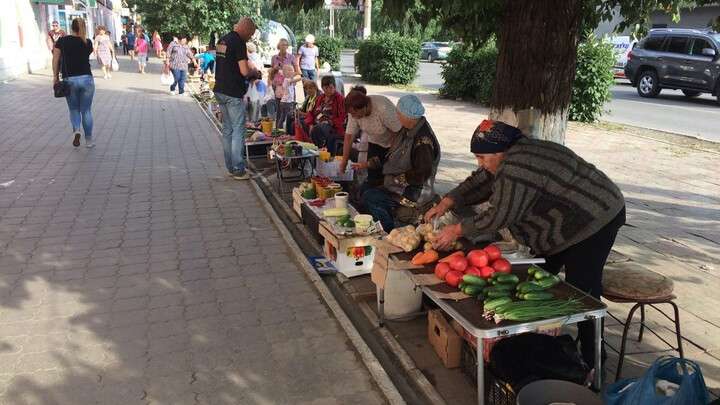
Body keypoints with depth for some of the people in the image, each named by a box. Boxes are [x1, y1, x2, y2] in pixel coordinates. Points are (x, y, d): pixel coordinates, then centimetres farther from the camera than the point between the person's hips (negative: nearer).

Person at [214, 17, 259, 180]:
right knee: (238, 131, -2)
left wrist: (249, 74, 16)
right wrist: (254, 73, 2)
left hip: (220, 90, 9)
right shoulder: (239, 43, -14)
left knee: (227, 130, 14)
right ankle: (238, 170, 2)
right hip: (233, 93, -9)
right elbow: (244, 71, -20)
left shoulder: (222, 40, 13)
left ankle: (230, 167, 21)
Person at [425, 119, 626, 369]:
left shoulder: (517, 169, -29)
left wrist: (457, 230, -18)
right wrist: (447, 203, 1)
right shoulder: (513, 155, 3)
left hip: (596, 220, -11)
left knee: (581, 291, -8)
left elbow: (499, 216, -27)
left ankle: (590, 362, 5)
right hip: (574, 221, 11)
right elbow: (479, 182, 11)